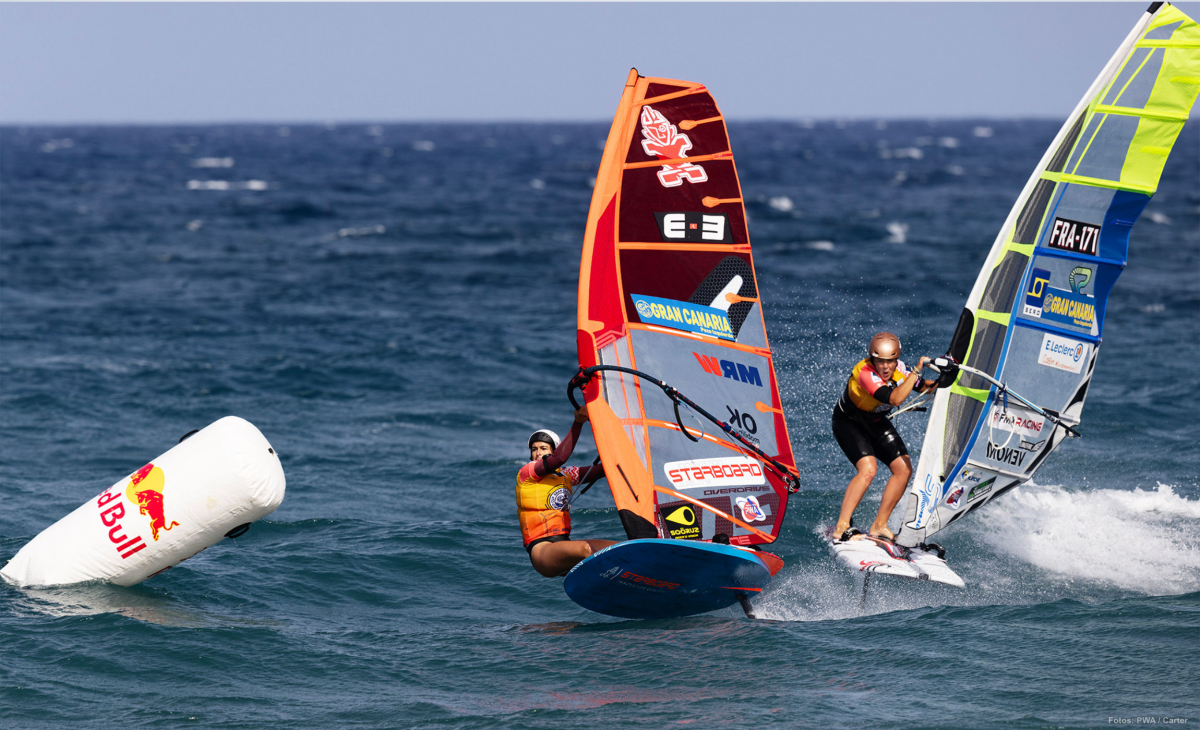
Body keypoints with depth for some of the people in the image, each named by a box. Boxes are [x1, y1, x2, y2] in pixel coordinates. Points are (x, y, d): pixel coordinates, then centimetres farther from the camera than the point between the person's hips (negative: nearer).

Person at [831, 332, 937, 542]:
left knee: (904, 469, -3)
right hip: (848, 423, -7)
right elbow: (894, 399, -46)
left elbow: (924, 388, 2)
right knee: (868, 469, -28)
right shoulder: (865, 373, -34)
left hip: (876, 423, 7)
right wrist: (916, 371, -49)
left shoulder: (898, 369, -13)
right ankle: (841, 527, -25)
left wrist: (941, 381, -18)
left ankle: (879, 526, 7)